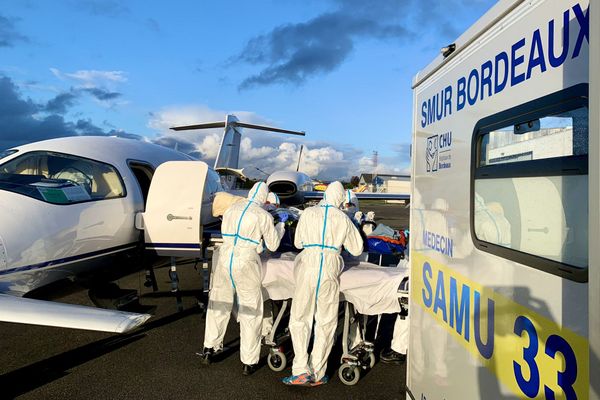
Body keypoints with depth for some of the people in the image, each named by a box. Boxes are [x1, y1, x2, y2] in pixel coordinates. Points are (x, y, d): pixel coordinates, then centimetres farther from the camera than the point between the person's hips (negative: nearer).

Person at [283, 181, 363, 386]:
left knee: (299, 319, 11)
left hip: (308, 267, -1)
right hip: (330, 270, 1)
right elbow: (356, 249, 15)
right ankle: (317, 374, 17)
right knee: (326, 323, 12)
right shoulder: (344, 219, 5)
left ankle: (301, 370, 5)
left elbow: (297, 243, 13)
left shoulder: (308, 213, 4)